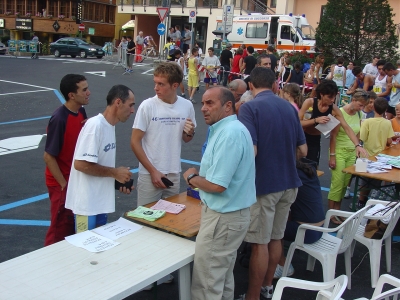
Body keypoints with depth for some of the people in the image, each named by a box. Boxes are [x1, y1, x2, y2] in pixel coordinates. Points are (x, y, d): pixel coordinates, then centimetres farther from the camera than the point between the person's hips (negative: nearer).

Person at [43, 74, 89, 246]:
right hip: (62, 183, -8)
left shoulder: (81, 112, 0)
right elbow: (48, 156, -20)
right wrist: (64, 184, -15)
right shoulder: (59, 119, -23)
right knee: (61, 228, 5)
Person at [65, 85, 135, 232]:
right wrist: (115, 172, -17)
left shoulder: (110, 125, 8)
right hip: (87, 203, -9)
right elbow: (81, 164, -25)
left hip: (101, 201, 9)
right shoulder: (95, 125, -20)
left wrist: (119, 181, 1)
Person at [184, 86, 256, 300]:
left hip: (223, 217, -10)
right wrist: (199, 175, 4)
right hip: (228, 212, 10)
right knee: (222, 276, 23)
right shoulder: (227, 129, 11)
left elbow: (217, 185, -26)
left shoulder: (230, 133, -23)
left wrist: (191, 177, -9)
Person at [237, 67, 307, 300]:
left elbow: (250, 150, -23)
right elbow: (303, 151, 7)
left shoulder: (250, 108, -13)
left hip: (263, 184, -6)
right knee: (276, 238, 19)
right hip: (289, 183, 6)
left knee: (260, 243, 5)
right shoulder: (290, 107, 5)